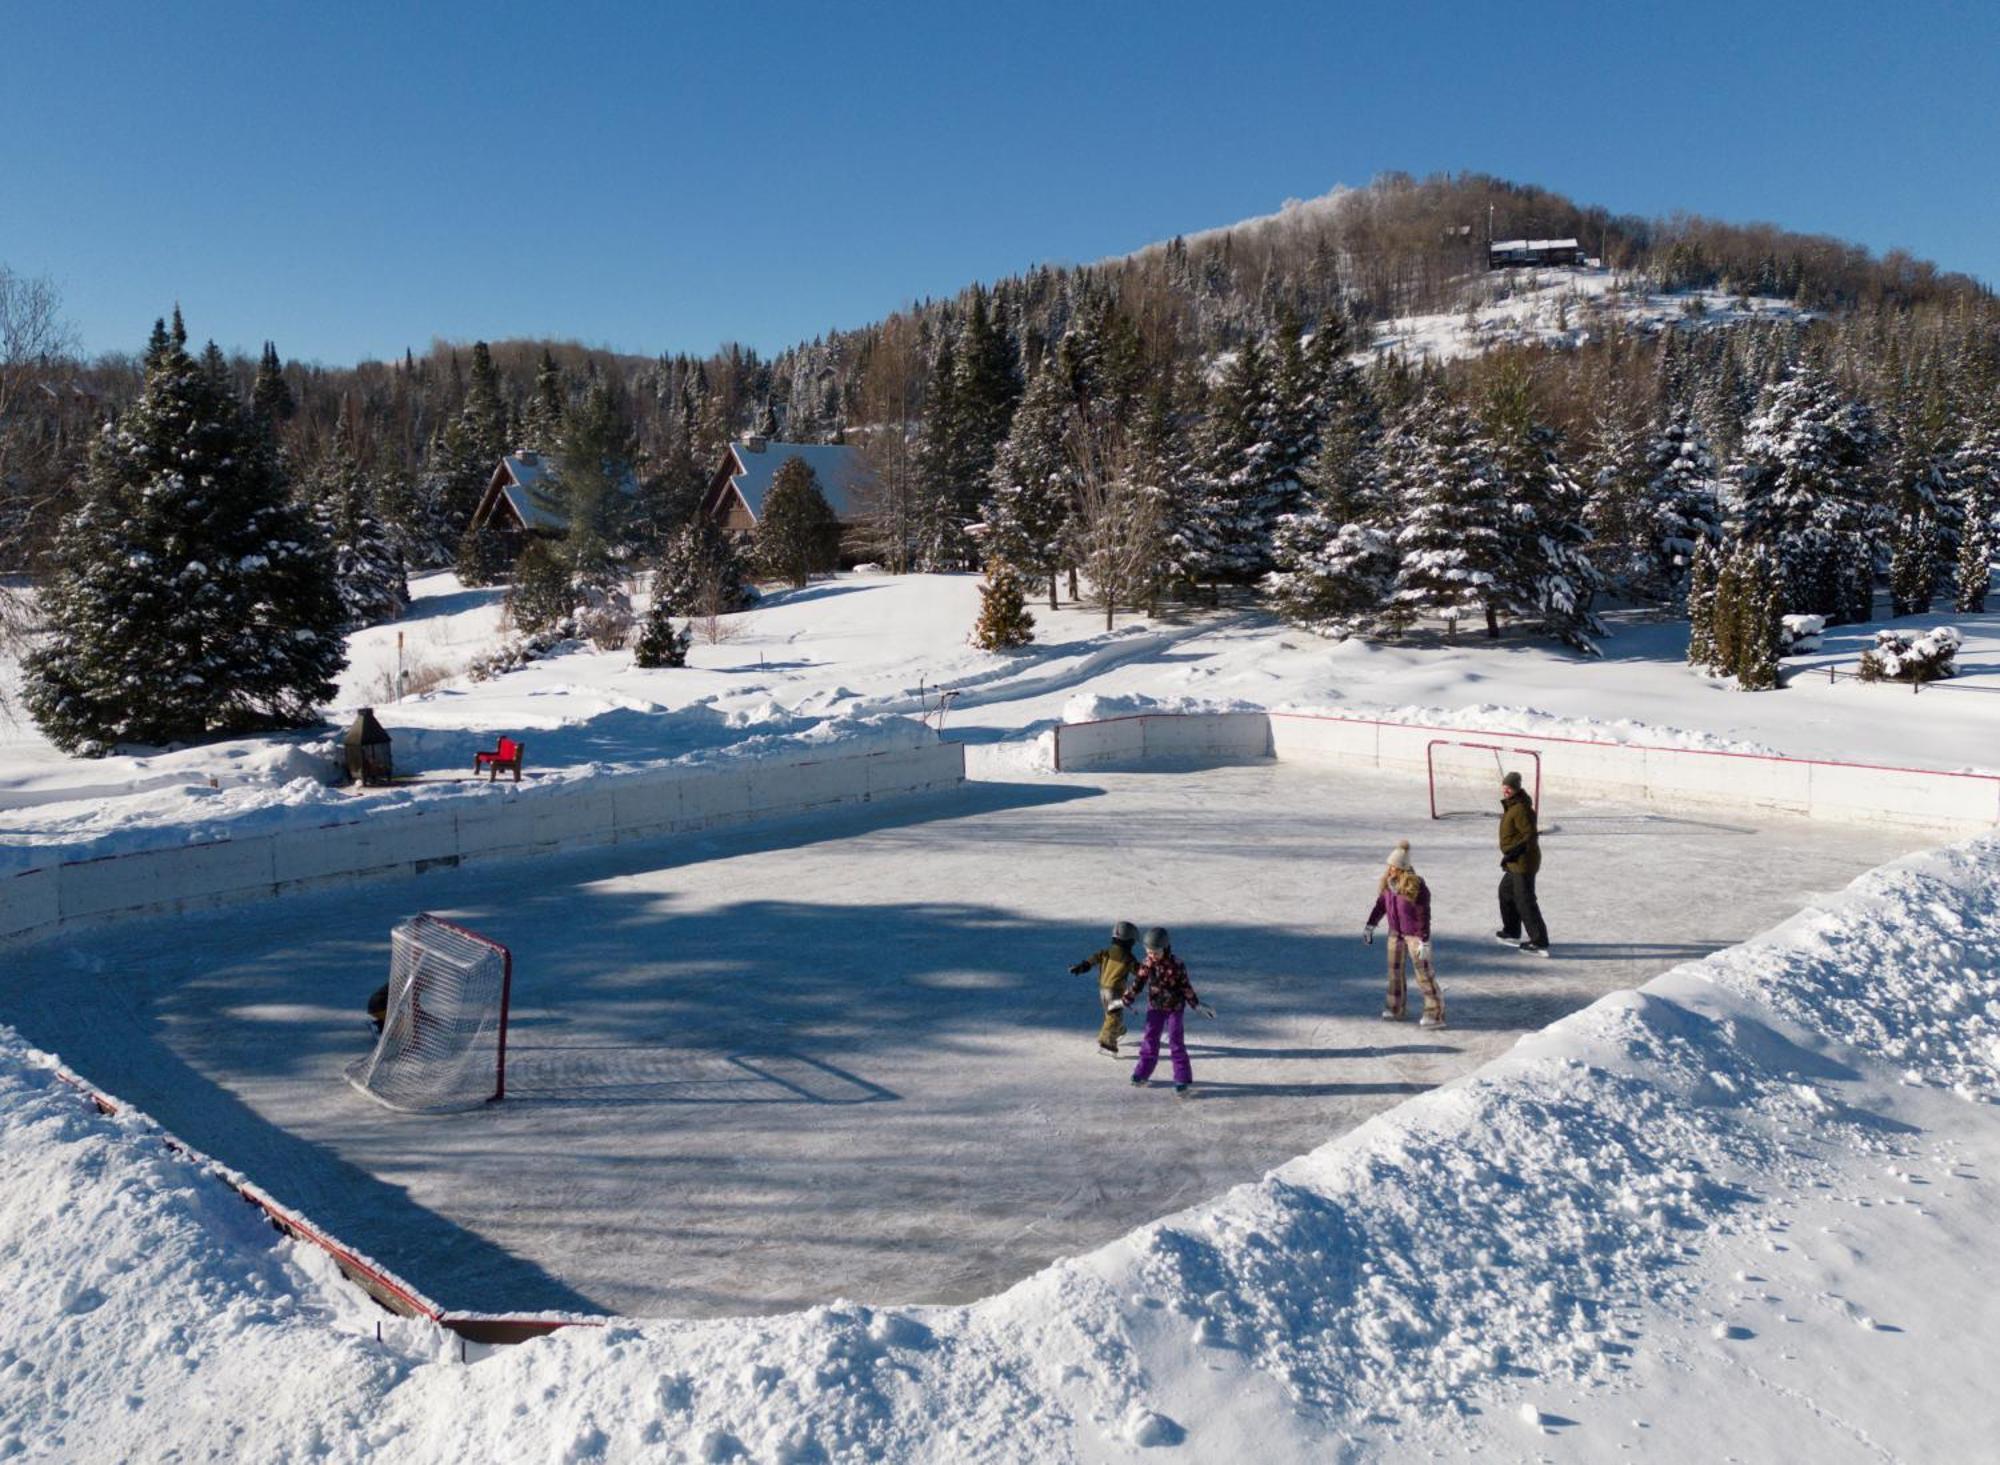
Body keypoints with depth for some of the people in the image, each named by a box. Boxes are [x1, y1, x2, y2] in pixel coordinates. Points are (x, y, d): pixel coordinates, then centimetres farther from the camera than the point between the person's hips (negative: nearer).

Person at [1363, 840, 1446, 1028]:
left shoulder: (1416, 886, -23)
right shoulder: (1388, 883, -3)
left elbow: (1424, 915, -20)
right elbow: (1380, 905, 11)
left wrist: (1425, 941, -19)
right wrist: (1370, 926, 14)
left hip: (1415, 933, -7)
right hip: (1396, 932, 7)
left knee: (1423, 972, -4)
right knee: (1394, 969, 13)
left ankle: (1436, 1014, 0)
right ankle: (1395, 1009, 27)